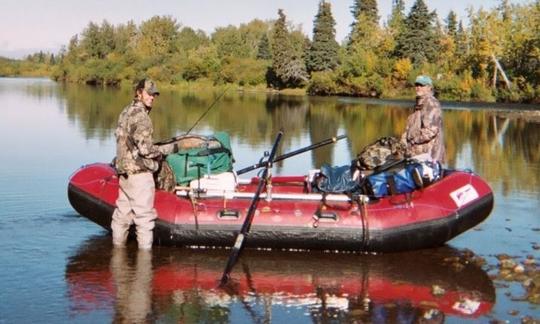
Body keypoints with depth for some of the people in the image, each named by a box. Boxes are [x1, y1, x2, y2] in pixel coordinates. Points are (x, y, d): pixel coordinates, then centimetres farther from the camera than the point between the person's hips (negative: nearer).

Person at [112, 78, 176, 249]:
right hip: (139, 172, -10)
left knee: (123, 212, 17)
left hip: (124, 170, 10)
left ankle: (118, 244, 26)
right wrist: (168, 148, -7)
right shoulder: (141, 116, -17)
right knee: (144, 215, -3)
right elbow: (145, 149, -21)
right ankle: (145, 248, 1)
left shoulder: (126, 112, 13)